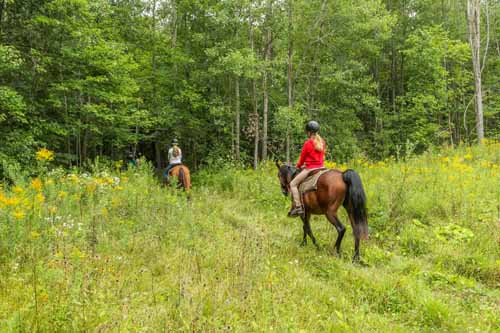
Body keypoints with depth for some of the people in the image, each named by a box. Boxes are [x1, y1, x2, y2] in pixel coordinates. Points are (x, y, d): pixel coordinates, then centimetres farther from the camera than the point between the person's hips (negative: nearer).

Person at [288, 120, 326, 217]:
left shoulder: (308, 143, -13)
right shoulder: (322, 142, 8)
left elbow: (302, 158, -4)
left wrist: (298, 166, 16)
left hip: (310, 169, -7)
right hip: (321, 167, 7)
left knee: (293, 184, 1)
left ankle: (298, 207, -10)